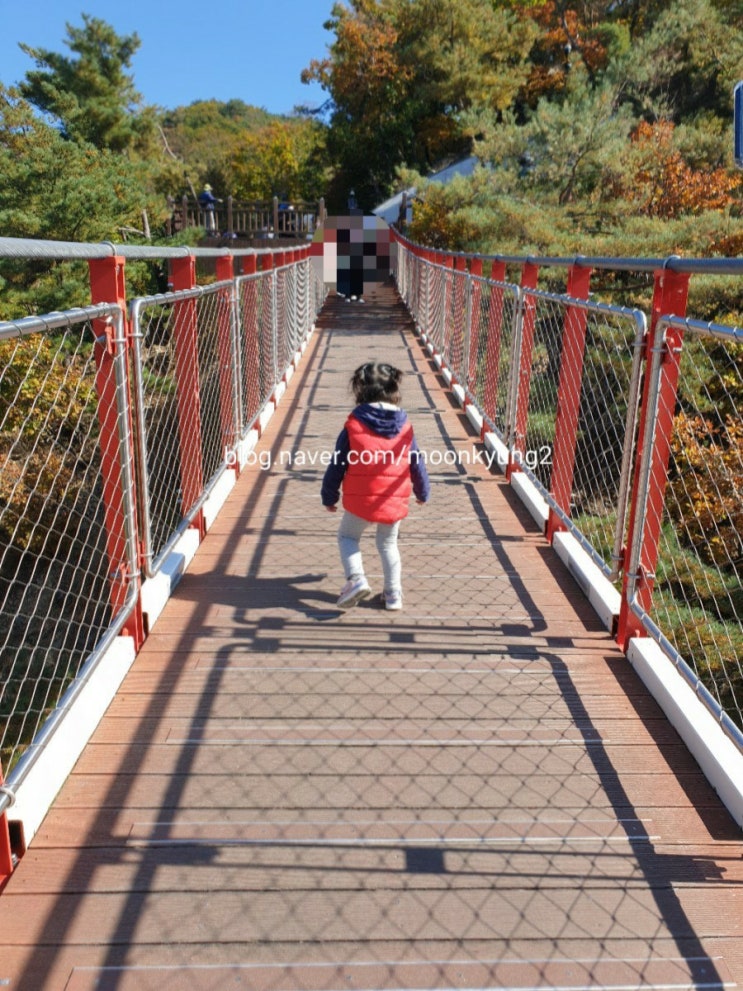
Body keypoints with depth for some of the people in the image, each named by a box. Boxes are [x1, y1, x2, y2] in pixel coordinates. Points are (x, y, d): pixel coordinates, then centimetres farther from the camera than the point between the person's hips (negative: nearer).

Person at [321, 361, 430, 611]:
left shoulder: (353, 426, -9)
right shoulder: (405, 427, -1)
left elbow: (337, 466, -4)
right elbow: (417, 464, 7)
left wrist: (329, 496, 9)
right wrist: (423, 492, 24)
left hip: (359, 501, -3)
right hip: (395, 503, 3)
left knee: (347, 536, 20)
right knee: (388, 544, 23)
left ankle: (356, 578, -2)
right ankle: (393, 594, 24)